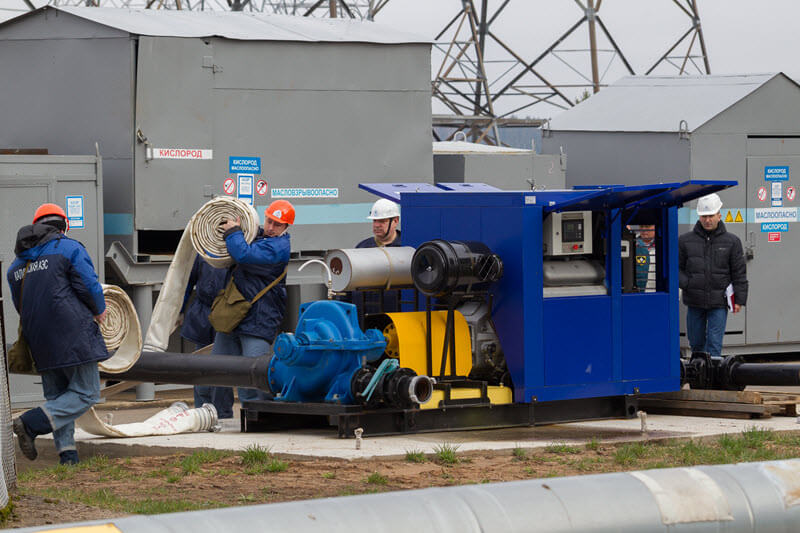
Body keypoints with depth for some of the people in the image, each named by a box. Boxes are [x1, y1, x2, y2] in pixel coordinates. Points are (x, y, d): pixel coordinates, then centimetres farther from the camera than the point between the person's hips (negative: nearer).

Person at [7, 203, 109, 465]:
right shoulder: (69, 248, -2)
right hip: (73, 335, -7)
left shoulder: (17, 264, 16)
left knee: (57, 395, 15)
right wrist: (99, 310, 10)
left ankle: (67, 451, 3)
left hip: (39, 343, 7)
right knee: (85, 394, -4)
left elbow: (20, 305, 19)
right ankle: (32, 423, -19)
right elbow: (89, 286, -8)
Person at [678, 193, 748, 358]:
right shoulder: (685, 241, 4)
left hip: (719, 303, -2)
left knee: (714, 344, -8)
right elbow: (676, 267, 8)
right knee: (696, 343, 10)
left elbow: (739, 273, 5)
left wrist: (739, 299, -1)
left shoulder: (731, 242, 3)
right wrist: (686, 284, -10)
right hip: (695, 303, 2)